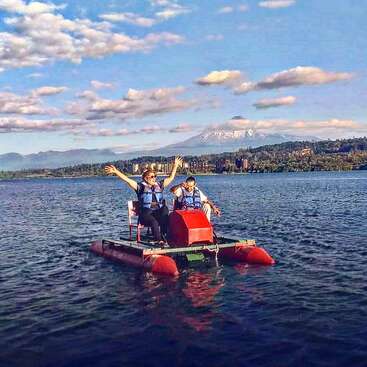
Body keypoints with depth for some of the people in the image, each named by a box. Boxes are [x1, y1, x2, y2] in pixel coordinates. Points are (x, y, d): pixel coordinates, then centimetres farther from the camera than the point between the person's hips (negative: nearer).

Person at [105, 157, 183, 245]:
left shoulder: (159, 185, 19)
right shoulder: (140, 186, 6)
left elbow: (170, 178, 25)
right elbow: (127, 180, -2)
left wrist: (175, 166, 24)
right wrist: (116, 171, -12)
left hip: (159, 212, 4)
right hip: (146, 213, -4)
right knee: (154, 222, -33)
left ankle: (164, 237, -28)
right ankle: (158, 240, -33)